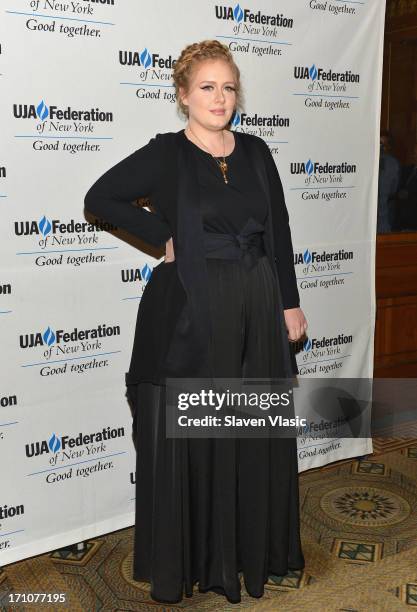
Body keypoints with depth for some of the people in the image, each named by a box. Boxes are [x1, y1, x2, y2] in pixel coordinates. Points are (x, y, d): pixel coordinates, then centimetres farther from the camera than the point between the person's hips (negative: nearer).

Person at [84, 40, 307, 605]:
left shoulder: (255, 152, 8)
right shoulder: (165, 155, -4)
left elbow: (279, 232, 10)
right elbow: (99, 198, -1)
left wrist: (290, 302, 7)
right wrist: (164, 236, -7)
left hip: (256, 309, 5)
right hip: (190, 313, -4)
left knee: (257, 434, 13)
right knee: (186, 438, 5)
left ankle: (254, 549, 33)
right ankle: (185, 561, 24)